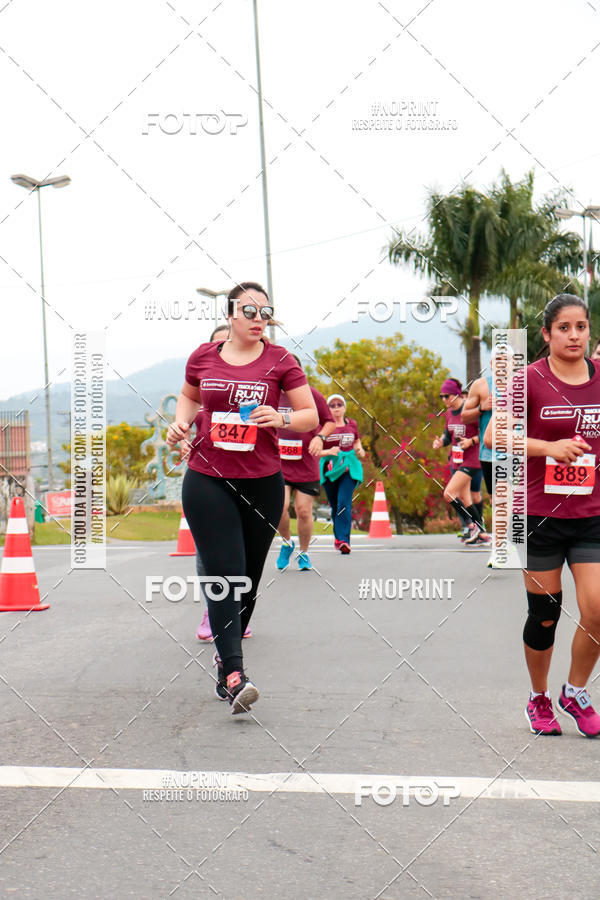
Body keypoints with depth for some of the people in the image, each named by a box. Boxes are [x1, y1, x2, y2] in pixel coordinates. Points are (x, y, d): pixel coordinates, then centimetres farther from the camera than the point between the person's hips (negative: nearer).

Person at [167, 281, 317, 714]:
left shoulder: (279, 360, 1)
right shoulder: (203, 357, 5)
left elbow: (311, 416, 2)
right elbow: (189, 397, 24)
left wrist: (280, 419, -18)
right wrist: (181, 421, 3)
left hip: (263, 483, 1)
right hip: (207, 481, -1)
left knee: (249, 578, 9)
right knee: (224, 575, -12)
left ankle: (225, 657, 29)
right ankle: (235, 675, -17)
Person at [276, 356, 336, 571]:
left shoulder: (312, 395, -2)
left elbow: (330, 422, 5)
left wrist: (320, 437, -13)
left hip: (306, 466, -1)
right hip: (278, 464, 1)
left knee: (304, 510, 0)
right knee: (279, 506, -15)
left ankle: (304, 553, 22)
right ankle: (286, 542, 14)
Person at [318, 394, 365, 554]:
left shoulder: (352, 424, 11)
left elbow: (358, 445, 26)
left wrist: (360, 452, 5)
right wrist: (329, 451, -17)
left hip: (349, 468, 0)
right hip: (329, 469, 0)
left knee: (344, 503, -15)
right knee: (335, 505, 7)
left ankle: (342, 539, -20)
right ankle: (339, 537, 27)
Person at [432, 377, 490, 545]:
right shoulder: (448, 413, 8)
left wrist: (471, 441, -24)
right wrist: (441, 442, -2)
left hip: (470, 460, -8)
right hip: (455, 460, 8)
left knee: (448, 494, -17)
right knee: (463, 499, 10)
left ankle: (472, 525, -3)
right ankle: (482, 534, 19)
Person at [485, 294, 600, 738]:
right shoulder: (531, 379, -7)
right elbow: (493, 436, -13)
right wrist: (549, 446, -22)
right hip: (540, 514, -2)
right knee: (544, 615, 6)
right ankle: (539, 699, 29)